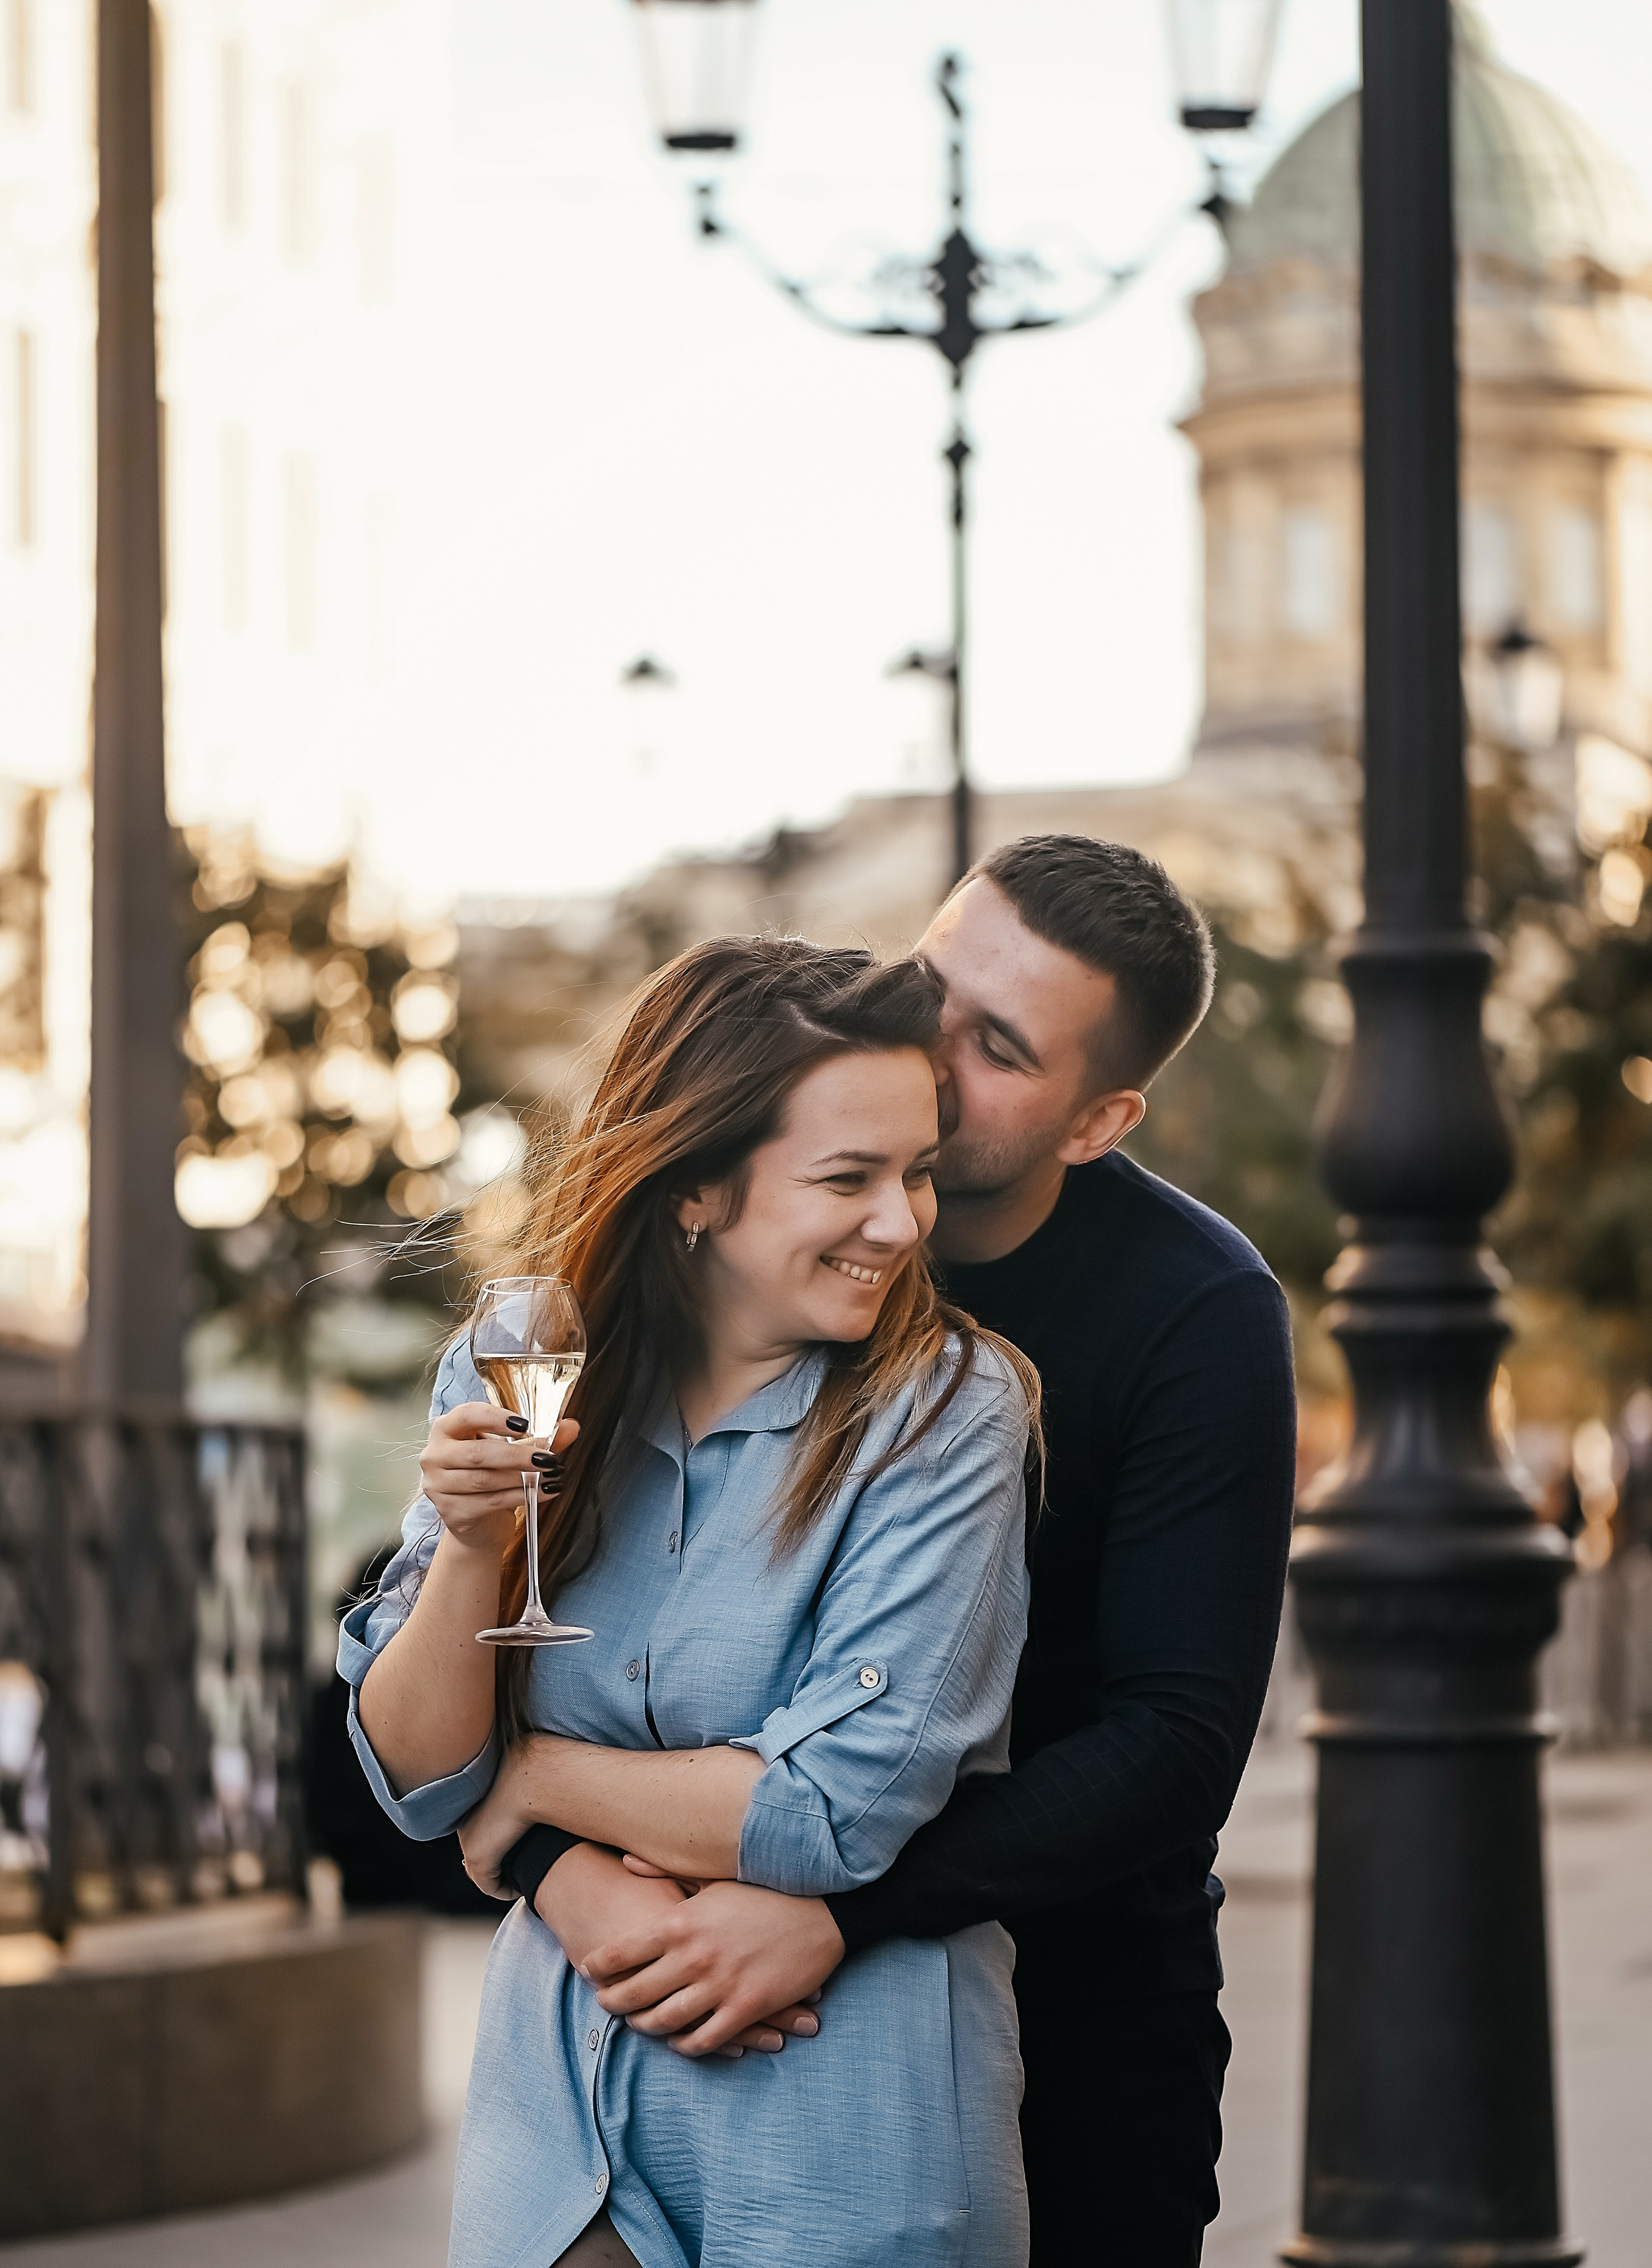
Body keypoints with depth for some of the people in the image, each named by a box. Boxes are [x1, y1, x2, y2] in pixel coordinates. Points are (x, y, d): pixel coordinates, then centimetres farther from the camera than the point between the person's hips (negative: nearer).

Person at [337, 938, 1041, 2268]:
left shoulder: (945, 1412, -14)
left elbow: (839, 1811, -19)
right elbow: (422, 1782, -2)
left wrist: (536, 1780, -8)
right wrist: (470, 1549, -20)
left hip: (846, 2155, -3)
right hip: (557, 2089, 3)